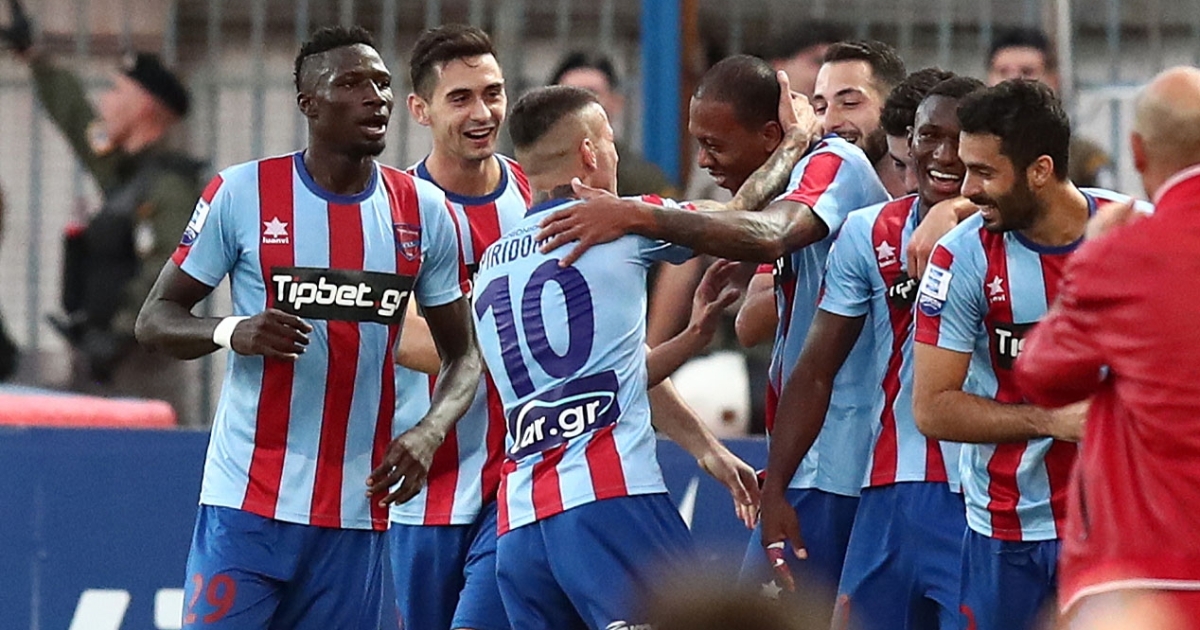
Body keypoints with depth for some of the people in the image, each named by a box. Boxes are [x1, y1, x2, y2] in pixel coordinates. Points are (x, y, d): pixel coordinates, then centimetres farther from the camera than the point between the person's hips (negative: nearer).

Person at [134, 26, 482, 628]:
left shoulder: (423, 211, 7)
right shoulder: (242, 193, -2)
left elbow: (463, 355, 13)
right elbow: (155, 319, 2)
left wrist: (429, 431, -8)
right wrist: (232, 332, -19)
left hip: (357, 512, 3)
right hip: (248, 505, -3)